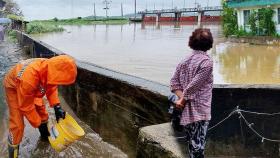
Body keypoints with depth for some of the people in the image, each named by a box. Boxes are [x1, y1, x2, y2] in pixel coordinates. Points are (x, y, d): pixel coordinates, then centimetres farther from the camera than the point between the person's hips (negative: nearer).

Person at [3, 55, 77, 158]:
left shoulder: (50, 69, -29)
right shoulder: (29, 78, -47)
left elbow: (51, 87, -8)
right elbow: (26, 106, -32)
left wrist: (57, 106, -20)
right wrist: (38, 124, -22)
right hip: (13, 86, -6)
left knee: (41, 111, 13)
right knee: (17, 123, -10)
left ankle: (45, 136, 38)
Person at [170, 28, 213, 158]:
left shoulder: (185, 60, 10)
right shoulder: (206, 61, -11)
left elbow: (174, 82, 3)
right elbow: (194, 85, -16)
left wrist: (182, 98, -4)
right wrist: (183, 100, -6)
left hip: (186, 111, 7)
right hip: (199, 111, -7)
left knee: (192, 145, 17)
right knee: (198, 147, 0)